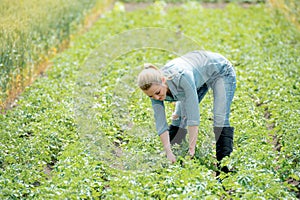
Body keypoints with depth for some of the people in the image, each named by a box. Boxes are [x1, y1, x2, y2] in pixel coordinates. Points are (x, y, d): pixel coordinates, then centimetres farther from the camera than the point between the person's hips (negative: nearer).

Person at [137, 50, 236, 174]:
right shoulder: (155, 87, -23)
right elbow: (160, 124, -21)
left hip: (219, 71, -6)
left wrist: (191, 150, -41)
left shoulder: (182, 77, -43)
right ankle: (170, 164, 14)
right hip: (199, 77, 6)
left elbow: (193, 116, -42)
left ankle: (225, 166, -14)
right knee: (179, 119, 0)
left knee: (220, 121, -19)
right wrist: (169, 153, -30)